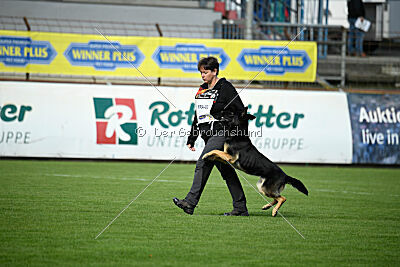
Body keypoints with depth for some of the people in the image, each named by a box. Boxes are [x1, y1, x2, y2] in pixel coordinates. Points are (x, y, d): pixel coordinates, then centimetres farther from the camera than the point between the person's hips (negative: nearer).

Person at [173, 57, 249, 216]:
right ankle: (240, 207, 11)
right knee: (226, 170, 8)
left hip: (221, 134, -8)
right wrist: (191, 140, 21)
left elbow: (240, 112, -8)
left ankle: (190, 202, -23)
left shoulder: (225, 88, -6)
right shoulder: (202, 90, 17)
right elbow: (197, 116, 23)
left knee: (202, 165, -19)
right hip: (208, 136, 8)